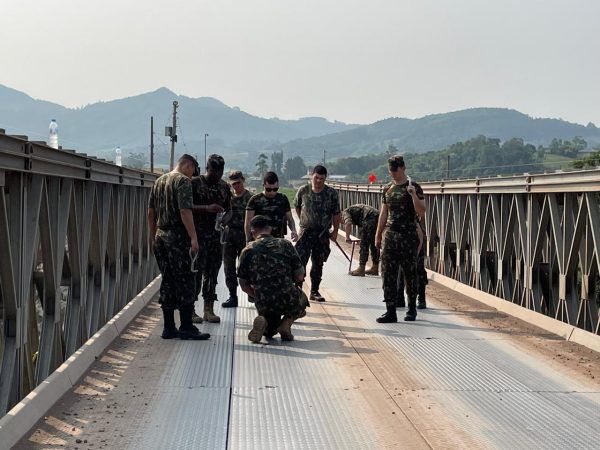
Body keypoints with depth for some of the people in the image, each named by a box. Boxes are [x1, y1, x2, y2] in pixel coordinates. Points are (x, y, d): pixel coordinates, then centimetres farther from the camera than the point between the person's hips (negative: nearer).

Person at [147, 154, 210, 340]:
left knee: (167, 282, 10)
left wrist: (152, 236, 24)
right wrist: (193, 237, -18)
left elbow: (151, 212, 18)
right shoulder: (183, 181, -9)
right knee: (184, 282, -2)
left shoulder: (159, 181, 16)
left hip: (160, 236, 8)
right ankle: (186, 328, -1)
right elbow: (185, 211, -18)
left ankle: (168, 328, 11)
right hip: (177, 237, -8)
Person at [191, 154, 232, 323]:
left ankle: (209, 309, 13)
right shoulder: (195, 183, -4)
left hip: (216, 234, 5)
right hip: (198, 234, -5)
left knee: (212, 271, 7)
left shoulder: (224, 187, 13)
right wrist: (207, 208, -20)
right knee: (196, 271, -6)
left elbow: (228, 209, 21)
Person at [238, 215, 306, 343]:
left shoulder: (247, 251, 4)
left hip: (263, 304, 1)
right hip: (288, 300, -1)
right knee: (302, 297, 38)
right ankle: (286, 324, 9)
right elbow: (300, 277, 3)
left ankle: (263, 322, -3)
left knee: (269, 332, 35)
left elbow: (244, 285, 7)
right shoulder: (285, 244, 2)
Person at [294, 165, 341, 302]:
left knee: (318, 264, 9)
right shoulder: (303, 191, -3)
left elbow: (336, 214, 3)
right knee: (300, 261, -12)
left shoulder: (332, 193, -3)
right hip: (306, 232, -1)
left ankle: (314, 291, 19)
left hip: (323, 233, 1)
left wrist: (335, 231, 2)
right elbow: (297, 206, 15)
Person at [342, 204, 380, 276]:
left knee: (364, 245, -2)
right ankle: (375, 268, 23)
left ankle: (361, 269, 1)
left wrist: (347, 237, 0)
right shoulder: (354, 209, 35)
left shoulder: (345, 212, 9)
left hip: (370, 218, -9)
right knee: (374, 245, 17)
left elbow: (348, 223, -12)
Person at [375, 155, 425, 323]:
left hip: (408, 237, -4)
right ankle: (390, 311, 0)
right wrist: (378, 235, 14)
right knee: (388, 274, -2)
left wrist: (413, 195, -25)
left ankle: (412, 308, 18)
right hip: (390, 236, 4)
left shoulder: (413, 188, -3)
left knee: (410, 274, 4)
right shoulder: (388, 189, 13)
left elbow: (421, 212, -11)